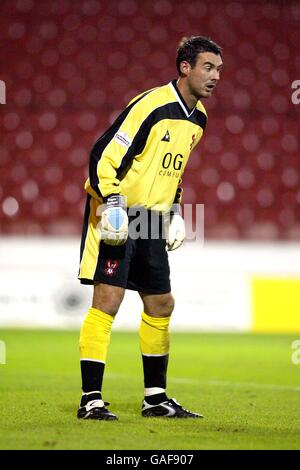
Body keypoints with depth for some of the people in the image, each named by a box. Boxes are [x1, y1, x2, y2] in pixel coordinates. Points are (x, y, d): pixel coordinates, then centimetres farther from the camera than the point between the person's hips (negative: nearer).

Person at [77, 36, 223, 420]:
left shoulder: (197, 118, 10)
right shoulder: (151, 105, -17)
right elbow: (104, 155, -19)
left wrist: (175, 211, 17)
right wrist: (111, 203, -27)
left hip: (152, 220, 9)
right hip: (117, 217, -9)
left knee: (161, 305, 11)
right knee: (107, 301, -13)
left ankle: (155, 398, 23)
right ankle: (91, 401, -10)